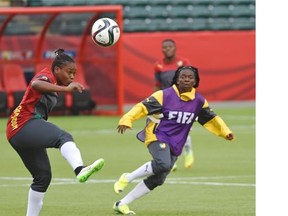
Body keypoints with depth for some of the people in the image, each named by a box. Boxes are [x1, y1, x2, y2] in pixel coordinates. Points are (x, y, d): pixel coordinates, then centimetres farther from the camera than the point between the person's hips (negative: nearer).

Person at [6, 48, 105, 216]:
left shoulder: (54, 83, 23)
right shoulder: (47, 76, -6)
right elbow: (36, 84, -30)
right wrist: (65, 89, -40)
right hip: (25, 124, -11)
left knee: (43, 176, 16)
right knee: (63, 137, -34)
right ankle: (80, 169, -63)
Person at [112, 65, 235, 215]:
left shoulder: (199, 101, 6)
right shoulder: (164, 95, -8)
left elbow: (210, 119, 18)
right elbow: (143, 107, -11)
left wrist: (225, 132, 6)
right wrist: (126, 120, -24)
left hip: (175, 146, 5)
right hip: (158, 136, -5)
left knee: (157, 180, -1)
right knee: (163, 164, -34)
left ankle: (122, 204, 9)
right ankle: (127, 178, -13)